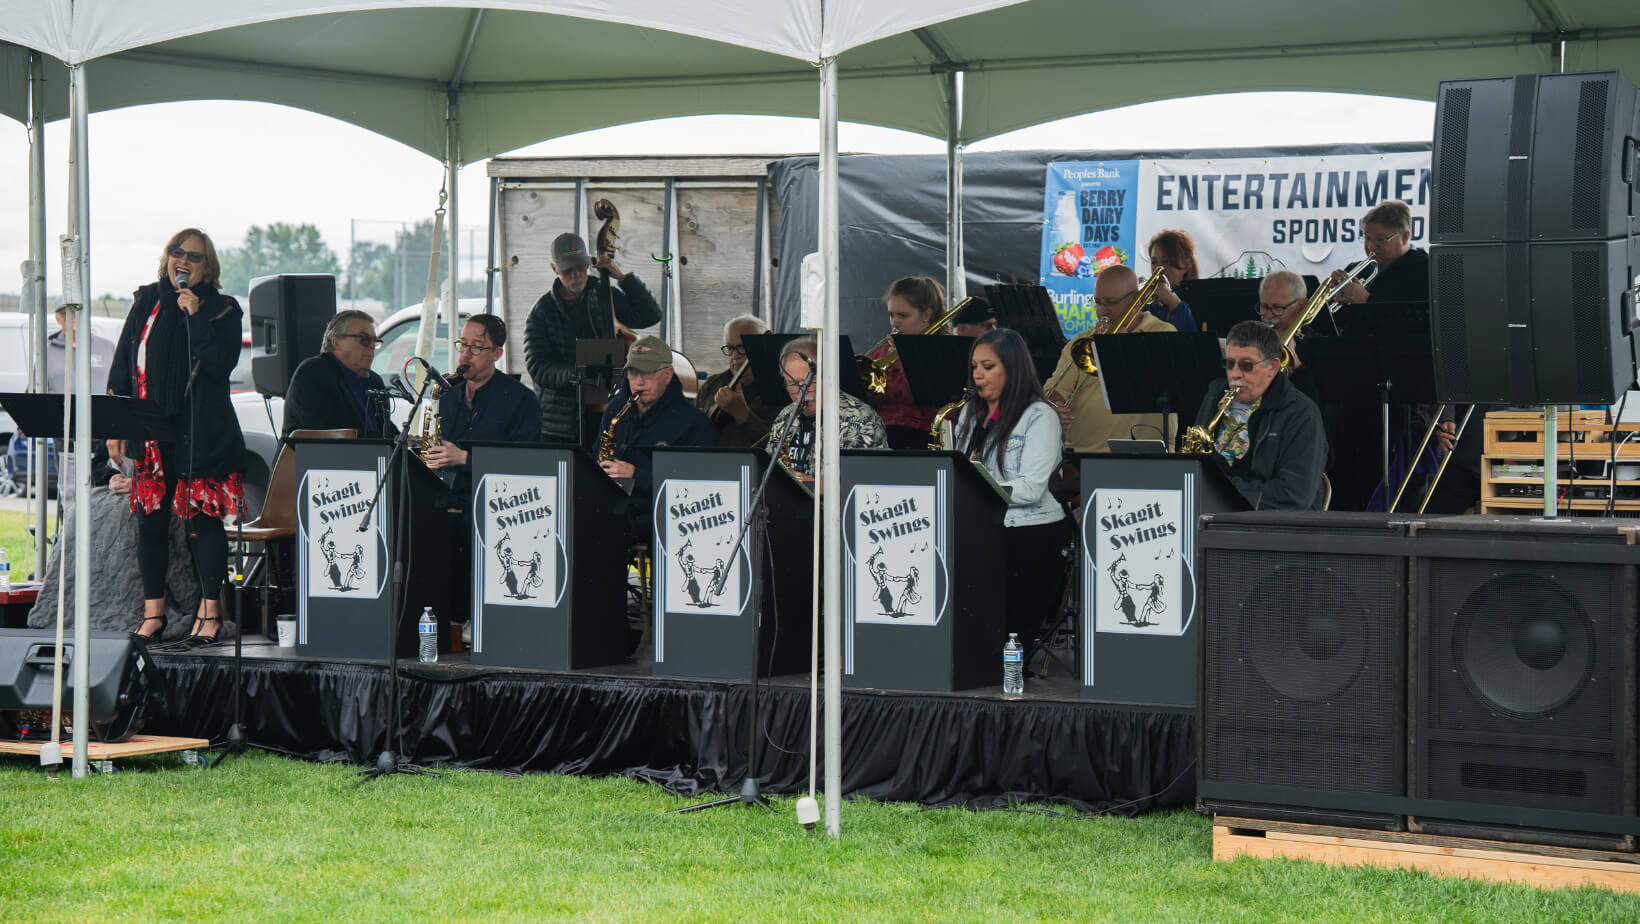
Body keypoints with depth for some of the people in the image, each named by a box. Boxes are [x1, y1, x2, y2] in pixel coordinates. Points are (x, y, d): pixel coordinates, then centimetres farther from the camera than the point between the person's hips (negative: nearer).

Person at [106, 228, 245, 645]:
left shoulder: (222, 310, 2)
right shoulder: (146, 303, 11)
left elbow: (221, 363, -13)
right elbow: (122, 366, 12)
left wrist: (195, 314, -14)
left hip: (202, 435, -3)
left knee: (204, 520, -2)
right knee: (150, 520, 3)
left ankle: (209, 611, 5)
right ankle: (153, 611, 12)